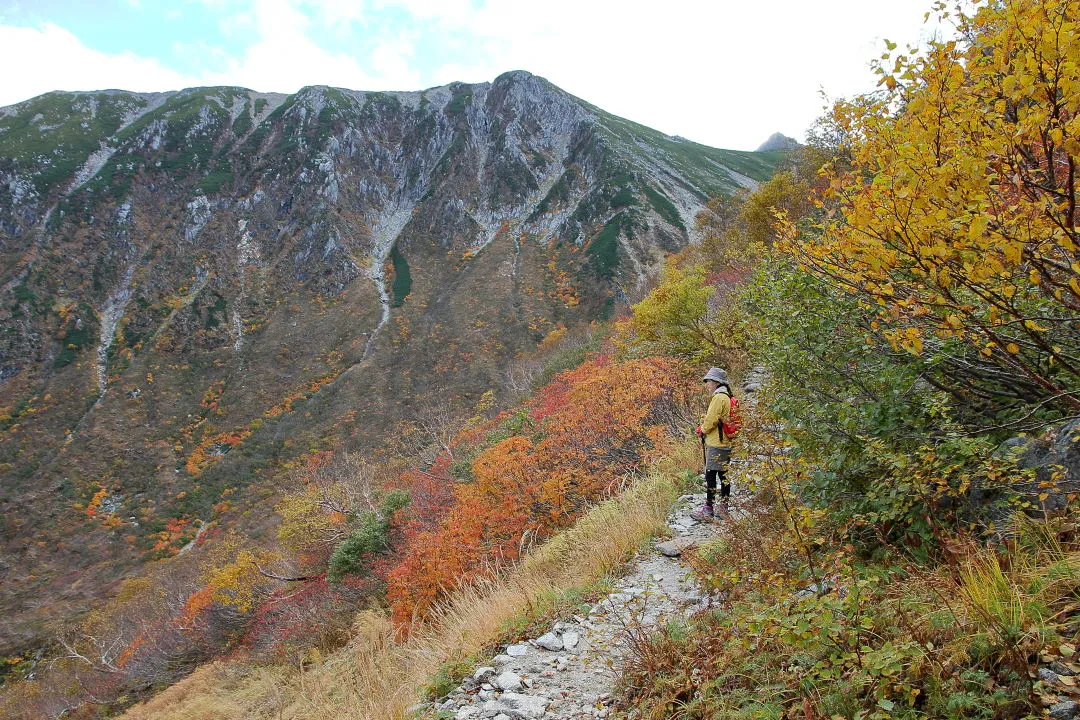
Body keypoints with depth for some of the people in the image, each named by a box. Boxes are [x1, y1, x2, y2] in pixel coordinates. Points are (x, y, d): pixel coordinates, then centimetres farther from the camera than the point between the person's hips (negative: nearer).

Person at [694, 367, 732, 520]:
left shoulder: (719, 397, -14)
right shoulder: (726, 397, 17)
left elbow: (712, 419, -19)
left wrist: (703, 430, 0)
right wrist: (704, 428, 9)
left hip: (716, 443, -10)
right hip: (724, 443, 10)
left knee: (710, 475, -8)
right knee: (723, 475, 13)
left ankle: (708, 509, -6)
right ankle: (723, 507, 20)